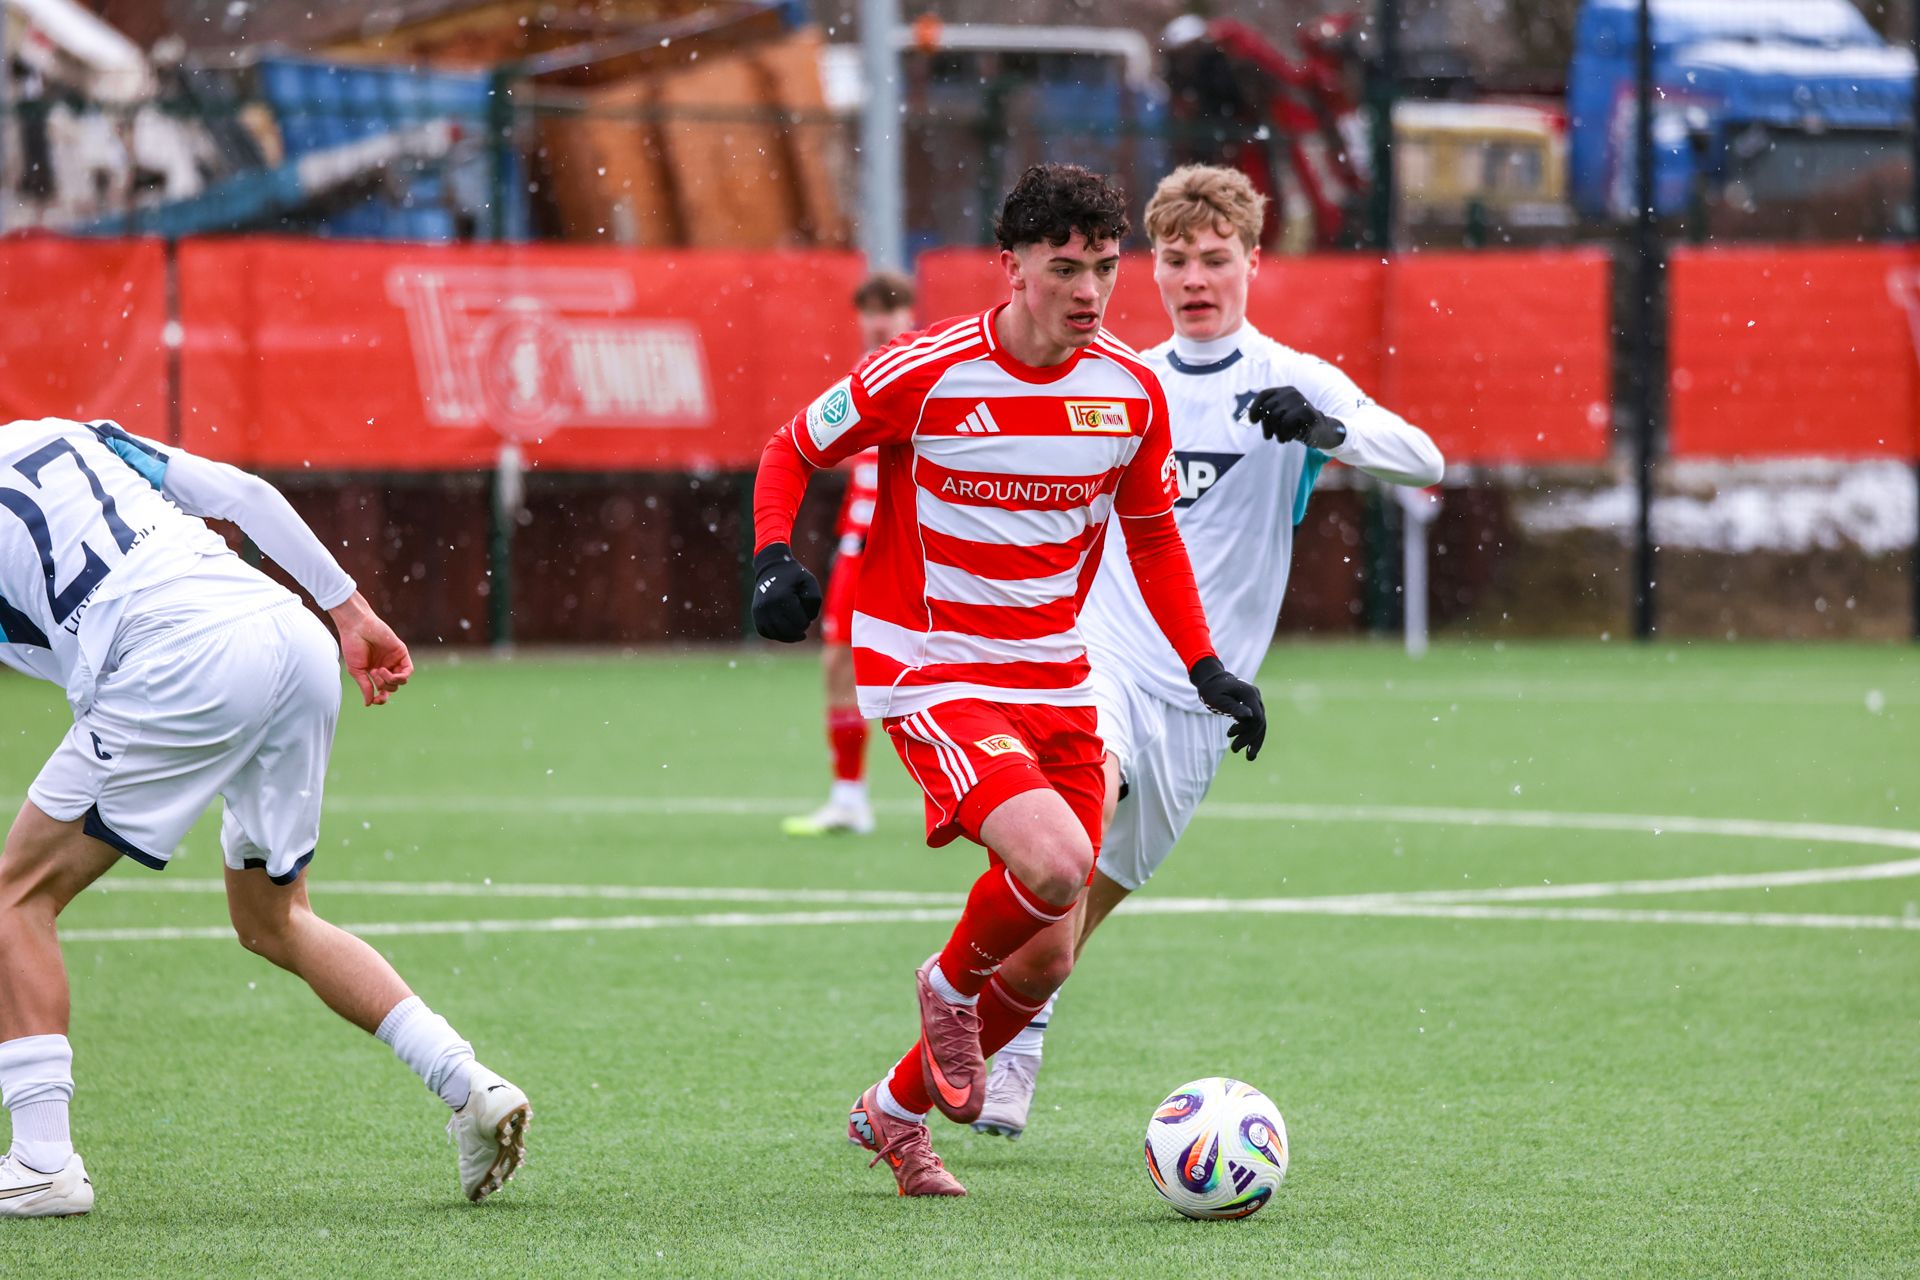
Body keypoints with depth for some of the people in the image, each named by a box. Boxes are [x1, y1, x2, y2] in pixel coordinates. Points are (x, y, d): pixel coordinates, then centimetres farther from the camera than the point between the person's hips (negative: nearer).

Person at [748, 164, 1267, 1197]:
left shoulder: (1131, 392, 0)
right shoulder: (923, 374, -14)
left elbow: (1151, 533, 16)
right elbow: (791, 452, 1)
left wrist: (1206, 668, 9)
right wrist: (774, 559, -17)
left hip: (1055, 679, 6)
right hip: (928, 673, -6)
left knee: (1047, 952, 4)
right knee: (1055, 862, -29)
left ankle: (895, 1113, 28)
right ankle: (949, 987, 4)